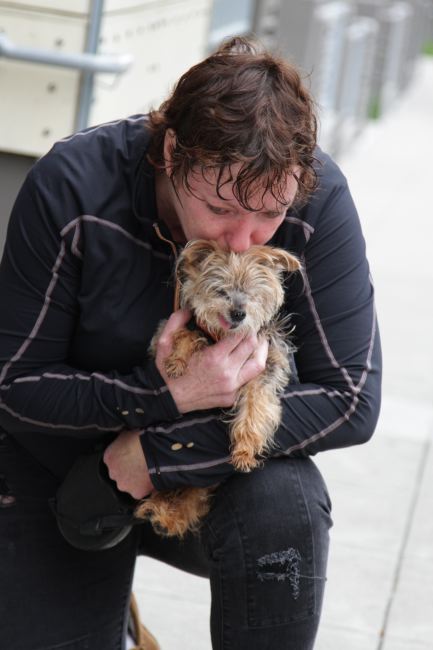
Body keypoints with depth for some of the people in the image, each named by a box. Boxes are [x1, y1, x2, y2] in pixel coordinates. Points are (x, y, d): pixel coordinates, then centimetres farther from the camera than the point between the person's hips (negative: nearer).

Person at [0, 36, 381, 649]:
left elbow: (351, 401, -23)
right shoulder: (73, 186, -25)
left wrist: (157, 454, -26)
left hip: (217, 468, 0)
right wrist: (164, 396, -34)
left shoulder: (317, 198, -24)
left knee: (283, 502, -32)